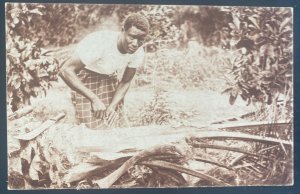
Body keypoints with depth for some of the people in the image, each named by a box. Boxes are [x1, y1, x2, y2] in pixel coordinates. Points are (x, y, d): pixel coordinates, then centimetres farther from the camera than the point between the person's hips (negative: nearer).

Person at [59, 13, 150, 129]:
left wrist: (113, 106, -21)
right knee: (92, 125, -10)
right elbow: (65, 71, -40)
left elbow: (125, 82, -5)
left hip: (109, 75, 5)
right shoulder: (100, 44, -39)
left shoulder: (138, 53, -20)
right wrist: (94, 99, -44)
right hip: (85, 74, -5)